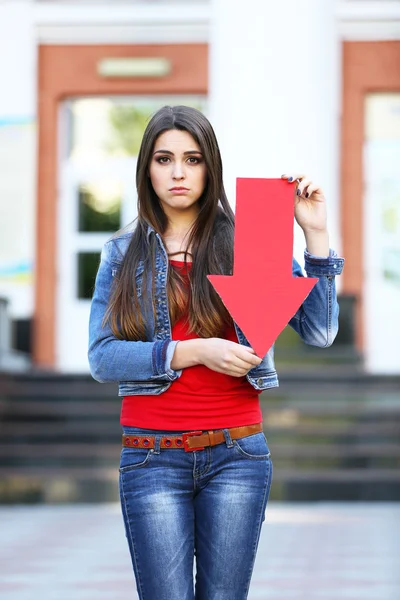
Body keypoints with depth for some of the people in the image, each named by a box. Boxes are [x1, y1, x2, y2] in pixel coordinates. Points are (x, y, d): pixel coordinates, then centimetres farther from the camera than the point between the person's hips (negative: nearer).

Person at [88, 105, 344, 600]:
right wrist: (195, 352, -15)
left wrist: (315, 232, -9)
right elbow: (102, 357, -4)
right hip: (153, 459, 0)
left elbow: (319, 331, -3)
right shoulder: (124, 254, 7)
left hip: (236, 453, 0)